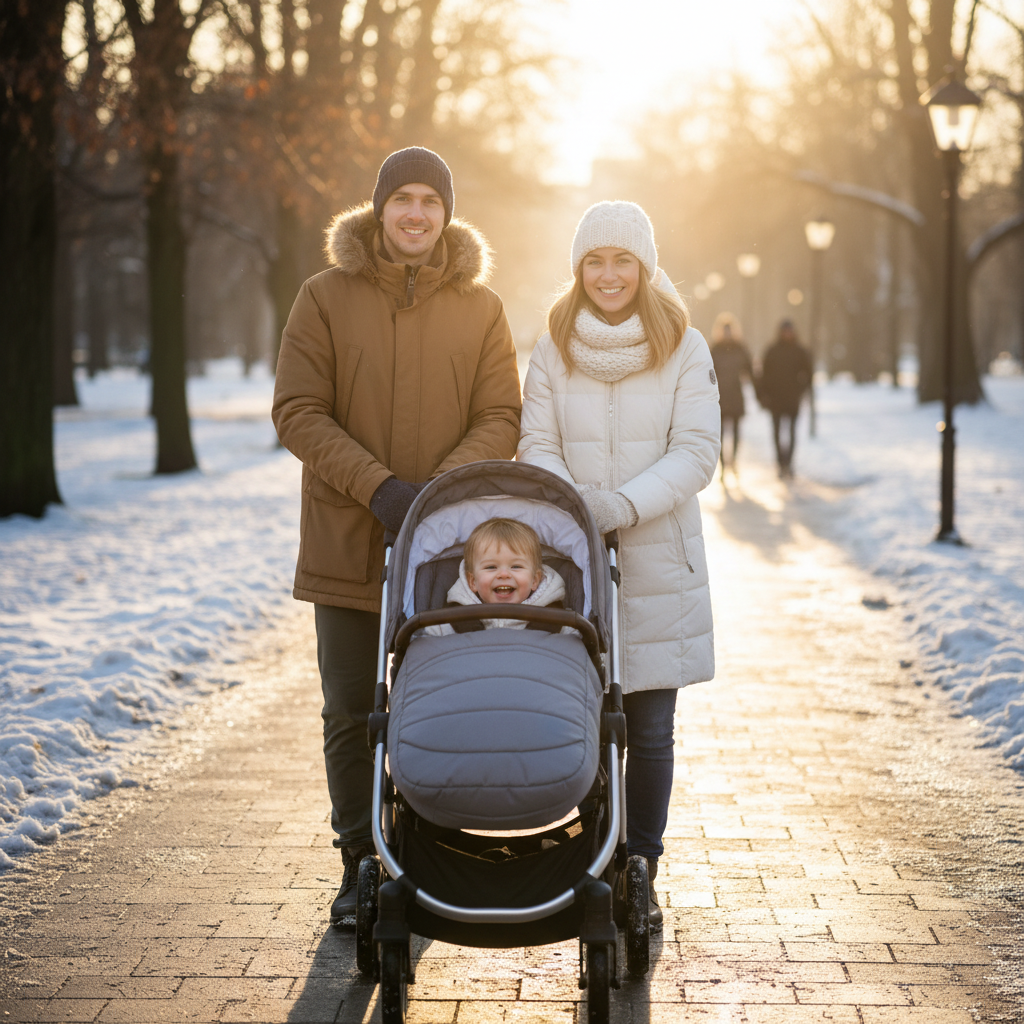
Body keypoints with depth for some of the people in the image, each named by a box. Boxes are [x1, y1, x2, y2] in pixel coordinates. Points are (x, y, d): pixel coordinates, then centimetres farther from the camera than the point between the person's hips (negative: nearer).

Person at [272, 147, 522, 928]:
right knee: (352, 715, 3)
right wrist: (378, 487, -18)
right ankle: (362, 865, 16)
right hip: (348, 546, -1)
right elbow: (297, 413, -6)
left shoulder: (480, 308, 3)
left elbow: (501, 420, -1)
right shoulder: (326, 298, 0)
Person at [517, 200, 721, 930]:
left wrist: (624, 503, -20)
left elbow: (697, 453, -6)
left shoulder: (685, 349, 1)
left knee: (650, 729, 1)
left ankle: (641, 872, 13)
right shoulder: (554, 350, 6)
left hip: (658, 563, -1)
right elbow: (538, 447, 2)